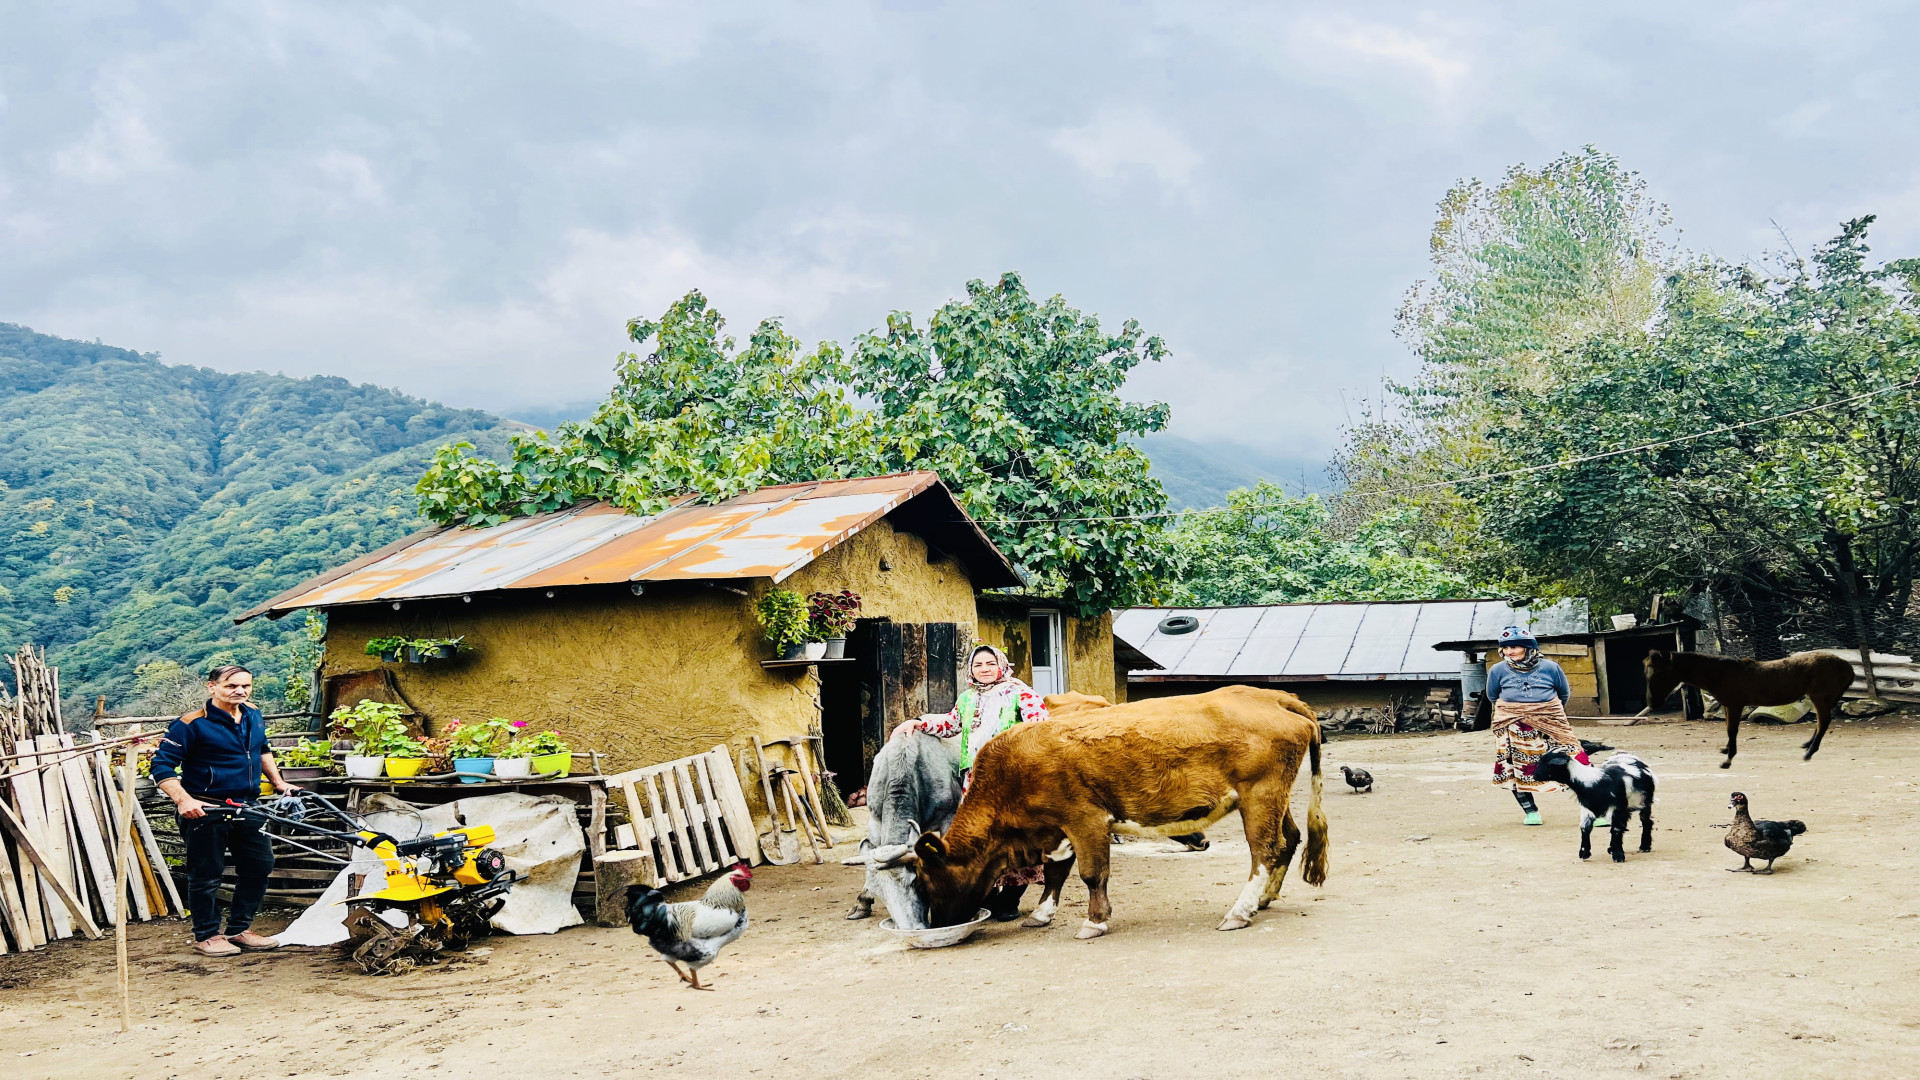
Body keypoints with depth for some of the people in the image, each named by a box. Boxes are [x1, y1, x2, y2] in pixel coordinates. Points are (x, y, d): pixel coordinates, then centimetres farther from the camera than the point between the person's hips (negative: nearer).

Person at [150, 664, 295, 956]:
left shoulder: (255, 718, 7)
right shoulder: (192, 724, -15)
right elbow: (162, 765, -16)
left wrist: (278, 782, 24)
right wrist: (184, 801, -25)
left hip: (247, 808, 7)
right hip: (205, 811, -7)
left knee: (260, 866, 9)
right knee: (206, 875, 1)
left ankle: (240, 929, 23)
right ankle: (207, 936, 16)